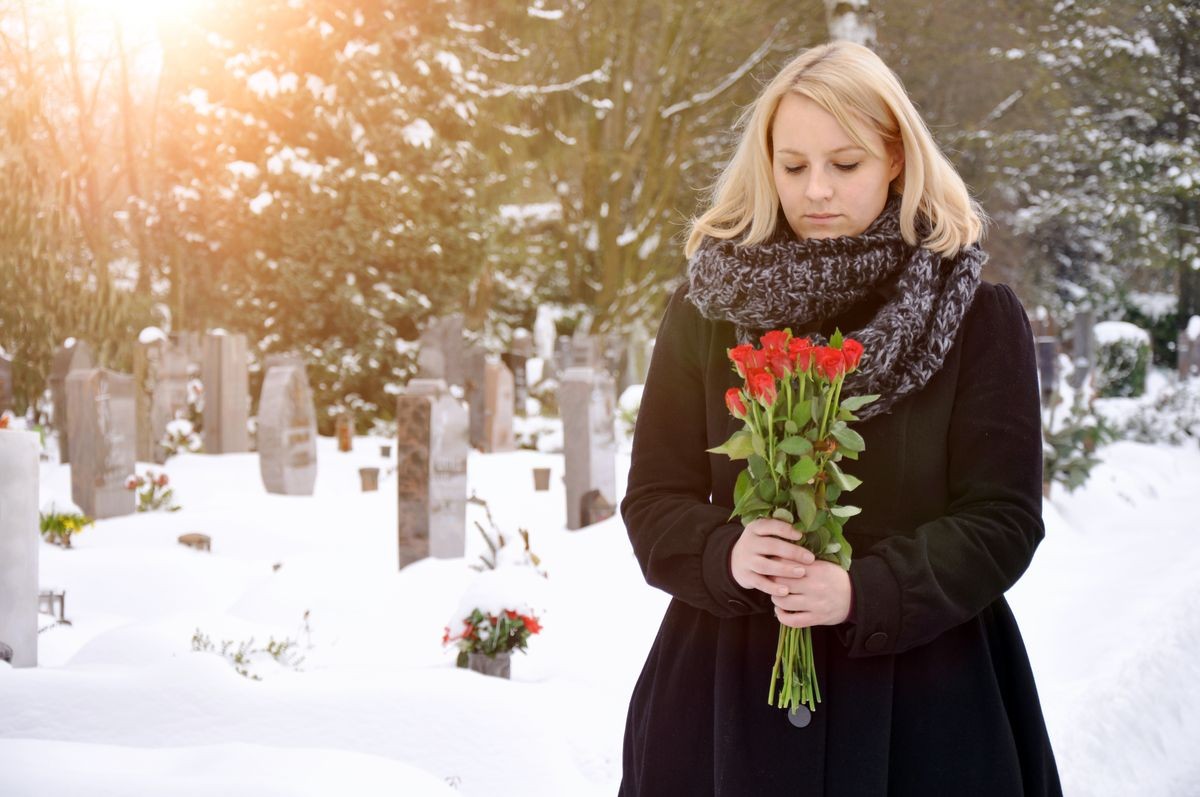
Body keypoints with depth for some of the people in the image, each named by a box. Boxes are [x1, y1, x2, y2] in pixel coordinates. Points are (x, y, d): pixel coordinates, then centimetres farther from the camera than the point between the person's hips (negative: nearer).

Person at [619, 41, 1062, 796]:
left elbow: (1003, 517, -6)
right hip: (733, 682, 2)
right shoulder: (705, 311, 3)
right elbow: (654, 501, 3)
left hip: (920, 692, -1)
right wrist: (726, 554, -18)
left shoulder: (978, 315, -3)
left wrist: (865, 592, -21)